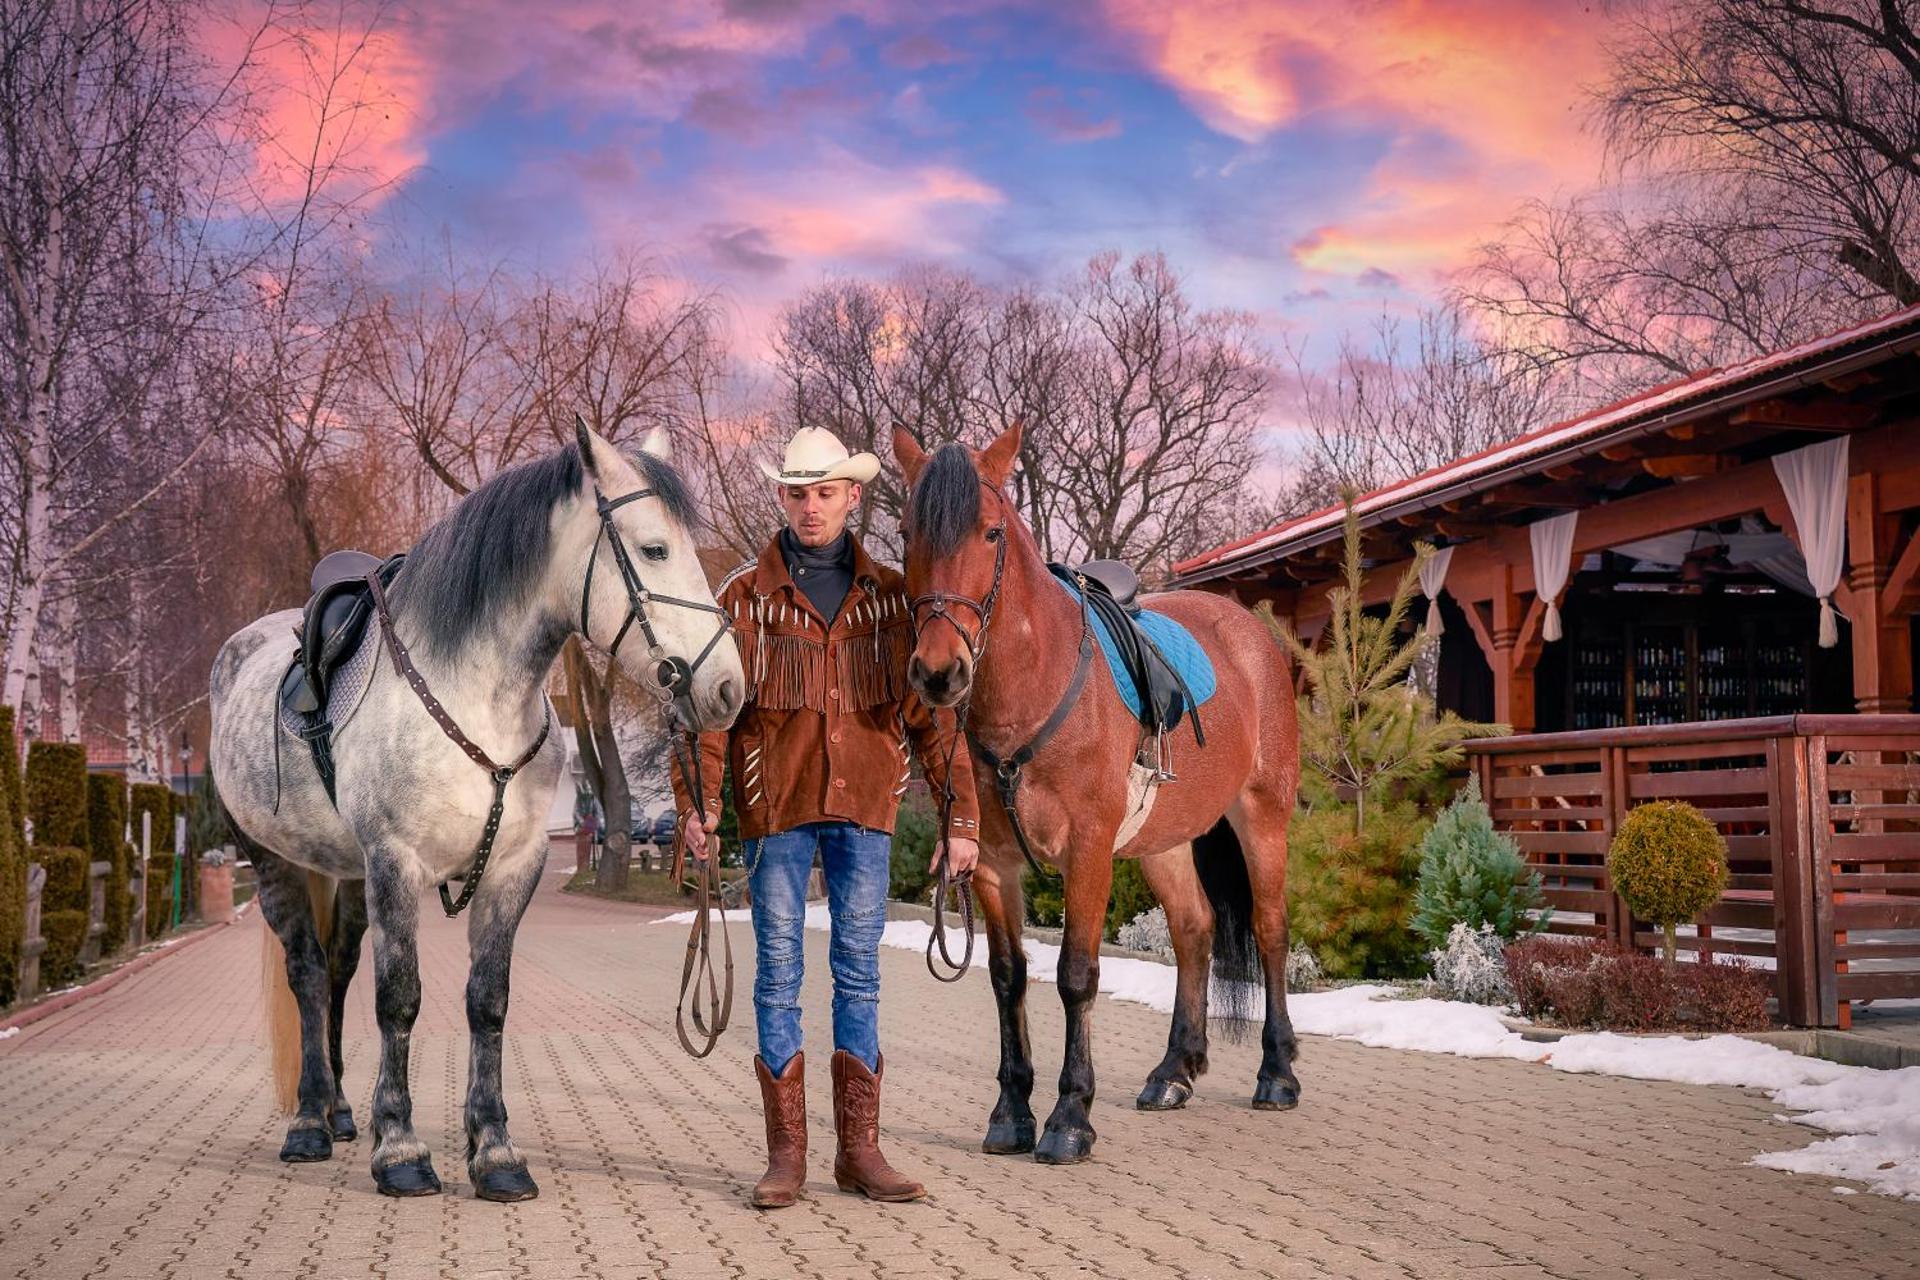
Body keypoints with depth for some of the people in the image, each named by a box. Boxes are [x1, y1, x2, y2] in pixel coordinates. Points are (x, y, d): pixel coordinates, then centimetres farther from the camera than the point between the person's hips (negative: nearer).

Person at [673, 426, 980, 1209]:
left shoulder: (890, 597, 6)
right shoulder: (747, 596, 3)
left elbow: (932, 712, 5)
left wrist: (960, 815, 0)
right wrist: (698, 802, -16)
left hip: (864, 807, 1)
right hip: (775, 807, -1)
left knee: (860, 974, 5)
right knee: (778, 973, 3)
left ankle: (860, 1151, 14)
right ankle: (786, 1153, 11)